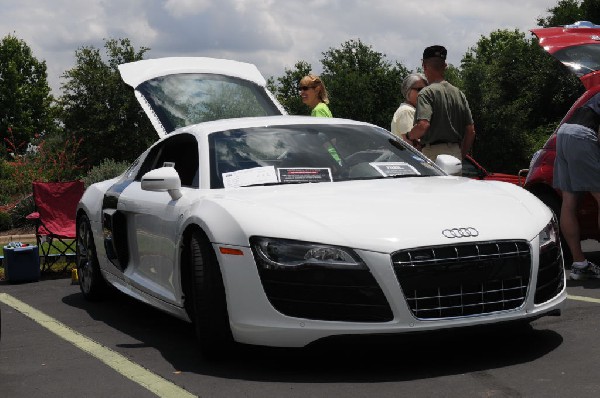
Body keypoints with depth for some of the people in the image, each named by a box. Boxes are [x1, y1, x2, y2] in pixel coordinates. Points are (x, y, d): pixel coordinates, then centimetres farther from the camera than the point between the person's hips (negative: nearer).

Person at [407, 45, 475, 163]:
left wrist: (409, 135, -4)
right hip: (455, 152, 7)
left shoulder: (427, 93, -9)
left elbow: (423, 125, -24)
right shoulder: (459, 94, 12)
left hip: (433, 152, -7)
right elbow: (471, 131, 11)